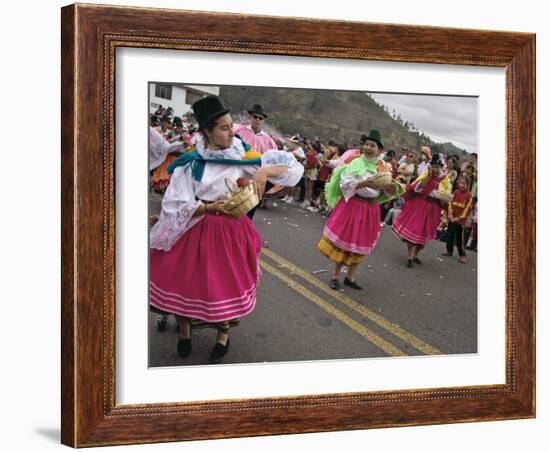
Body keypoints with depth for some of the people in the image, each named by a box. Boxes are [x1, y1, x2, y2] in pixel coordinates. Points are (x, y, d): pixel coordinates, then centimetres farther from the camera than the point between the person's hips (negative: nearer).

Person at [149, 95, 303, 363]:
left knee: (229, 282, 9)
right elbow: (177, 206, -13)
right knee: (187, 280, 8)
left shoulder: (243, 157, -5)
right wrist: (209, 207, -27)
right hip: (195, 231, -1)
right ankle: (184, 331, 35)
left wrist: (263, 171, -23)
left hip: (232, 231, 1)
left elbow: (288, 167, -4)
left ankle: (223, 334, 34)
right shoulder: (191, 163, -11)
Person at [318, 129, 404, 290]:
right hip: (352, 206, -4)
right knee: (344, 240, 1)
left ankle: (350, 277, 23)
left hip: (370, 209, 5)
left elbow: (386, 192, 7)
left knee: (361, 244, 11)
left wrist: (394, 188, -15)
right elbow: (344, 183, -17)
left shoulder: (384, 168, 3)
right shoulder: (356, 163, -9)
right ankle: (335, 276, 12)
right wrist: (363, 183, -29)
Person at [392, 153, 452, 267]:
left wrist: (432, 193, -17)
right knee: (413, 230, -8)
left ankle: (415, 255, 28)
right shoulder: (425, 174, -3)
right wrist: (428, 176, -21)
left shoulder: (445, 180, -2)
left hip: (432, 209, 1)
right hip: (418, 206, -1)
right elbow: (416, 188, -15)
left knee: (423, 233, 10)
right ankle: (410, 257, -2)